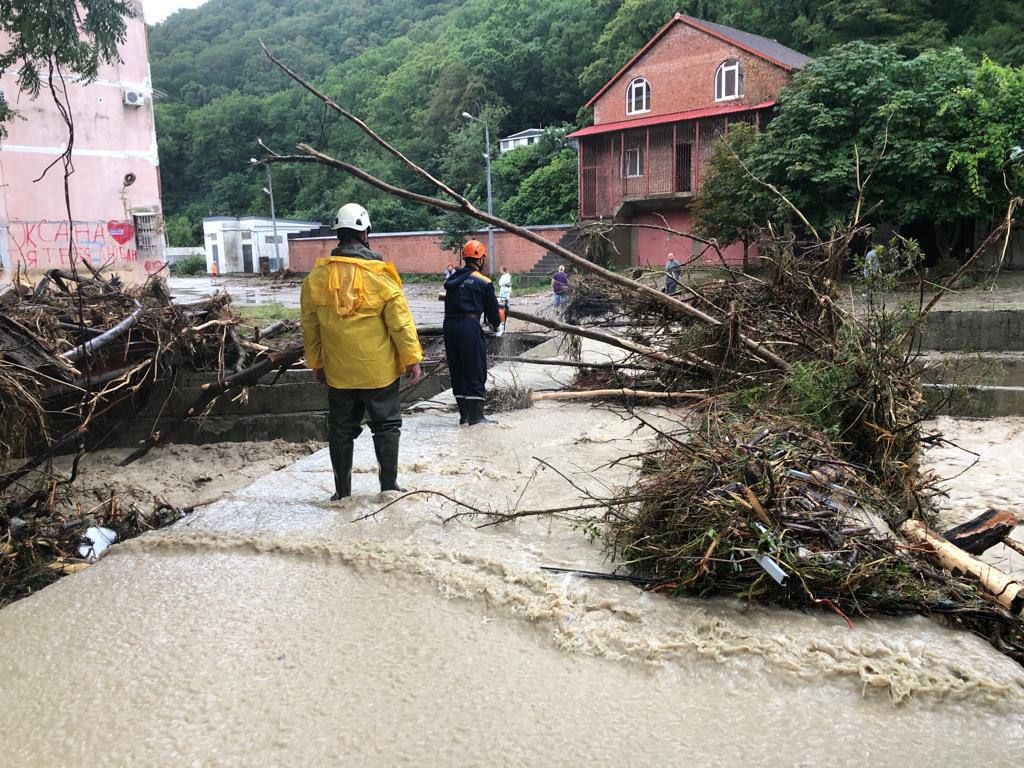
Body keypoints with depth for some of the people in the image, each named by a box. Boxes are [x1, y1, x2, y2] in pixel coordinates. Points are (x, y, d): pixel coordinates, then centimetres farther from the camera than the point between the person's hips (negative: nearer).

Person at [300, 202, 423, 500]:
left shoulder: (317, 277, -2)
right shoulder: (380, 274, -12)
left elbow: (310, 326, 5)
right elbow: (400, 321, -11)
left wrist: (316, 363, 15)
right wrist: (412, 358, -3)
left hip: (338, 371, 3)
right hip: (379, 370, -2)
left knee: (341, 430, 12)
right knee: (386, 425, 11)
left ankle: (342, 492, 18)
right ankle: (389, 486, 13)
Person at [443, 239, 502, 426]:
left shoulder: (452, 279, 13)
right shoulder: (483, 282, -1)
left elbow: (451, 303, 16)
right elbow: (492, 308, 7)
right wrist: (496, 323, 27)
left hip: (449, 325, 6)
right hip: (469, 326, -6)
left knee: (457, 371, 13)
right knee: (476, 372, 1)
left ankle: (464, 414, 20)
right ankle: (476, 416, 1)